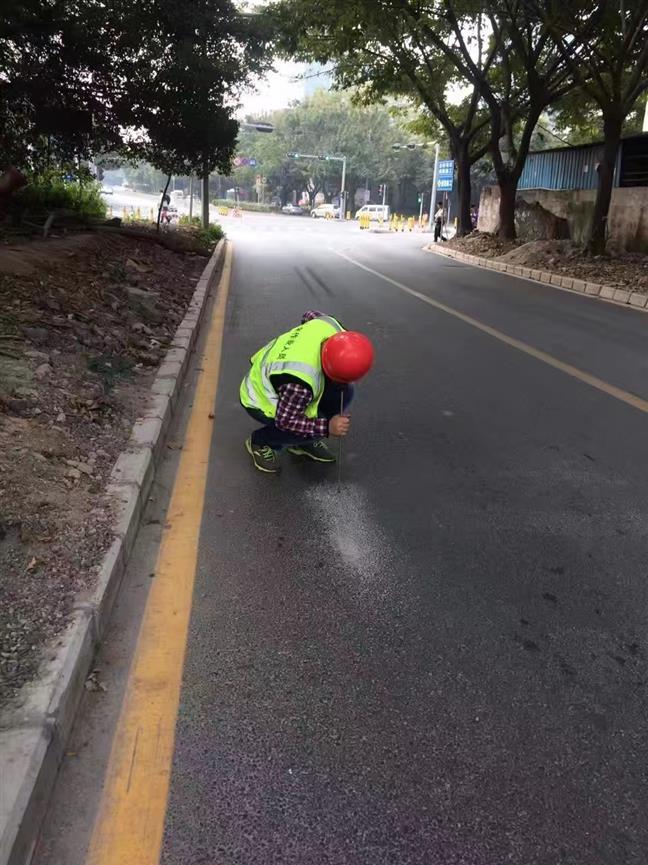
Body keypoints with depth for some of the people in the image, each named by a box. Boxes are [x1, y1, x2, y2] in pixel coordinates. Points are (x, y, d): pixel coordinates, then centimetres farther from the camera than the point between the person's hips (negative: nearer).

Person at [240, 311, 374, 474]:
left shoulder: (328, 324, -23)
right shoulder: (300, 382, -44)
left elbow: (310, 315, 3)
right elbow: (285, 420, -30)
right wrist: (327, 427, -31)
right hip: (262, 400, -8)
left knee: (344, 392, -6)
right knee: (320, 427, -24)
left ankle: (303, 441, 13)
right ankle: (260, 441, 1)